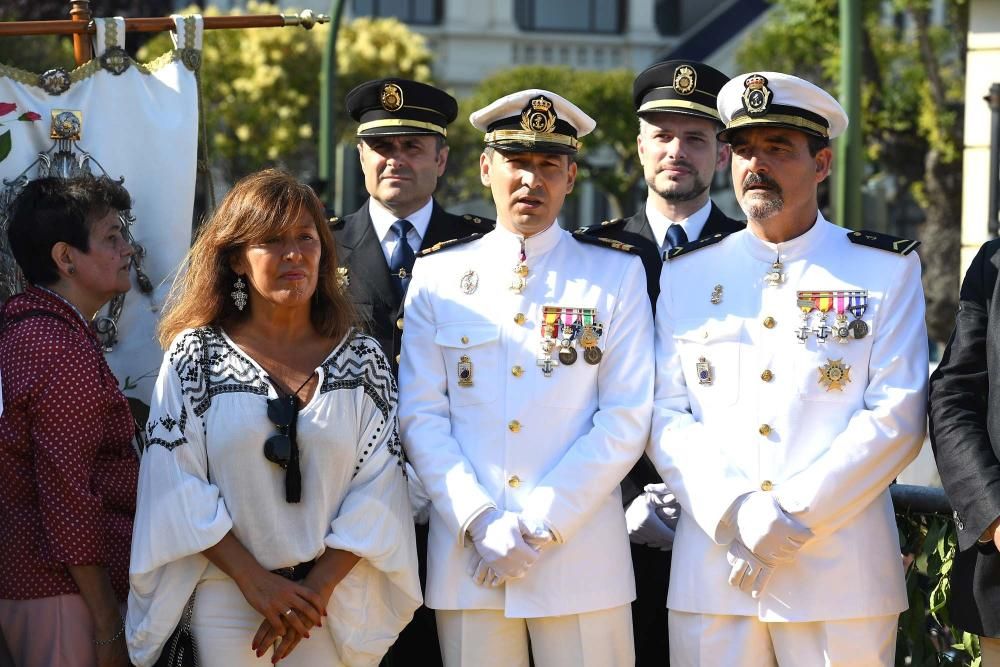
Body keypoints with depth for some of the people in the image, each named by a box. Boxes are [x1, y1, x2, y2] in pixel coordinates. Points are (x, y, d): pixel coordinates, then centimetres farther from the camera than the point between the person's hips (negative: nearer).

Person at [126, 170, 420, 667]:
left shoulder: (363, 358, 2)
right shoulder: (193, 356, -2)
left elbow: (378, 486, -3)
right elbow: (177, 486, -6)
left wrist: (318, 589, -13)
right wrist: (256, 582, -13)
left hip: (341, 603, 1)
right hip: (225, 603, -1)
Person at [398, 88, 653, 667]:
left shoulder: (617, 273, 5)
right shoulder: (437, 276, 9)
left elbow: (626, 418, -1)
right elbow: (422, 417, 4)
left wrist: (540, 524, -9)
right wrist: (480, 522, -10)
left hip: (582, 555, -1)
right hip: (467, 555, 1)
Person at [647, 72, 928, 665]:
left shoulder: (889, 270, 5)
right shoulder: (686, 272, 12)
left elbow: (897, 417, -3)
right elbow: (666, 415, 5)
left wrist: (791, 513, -12)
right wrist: (734, 515, -11)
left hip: (843, 577, -2)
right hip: (711, 575, 2)